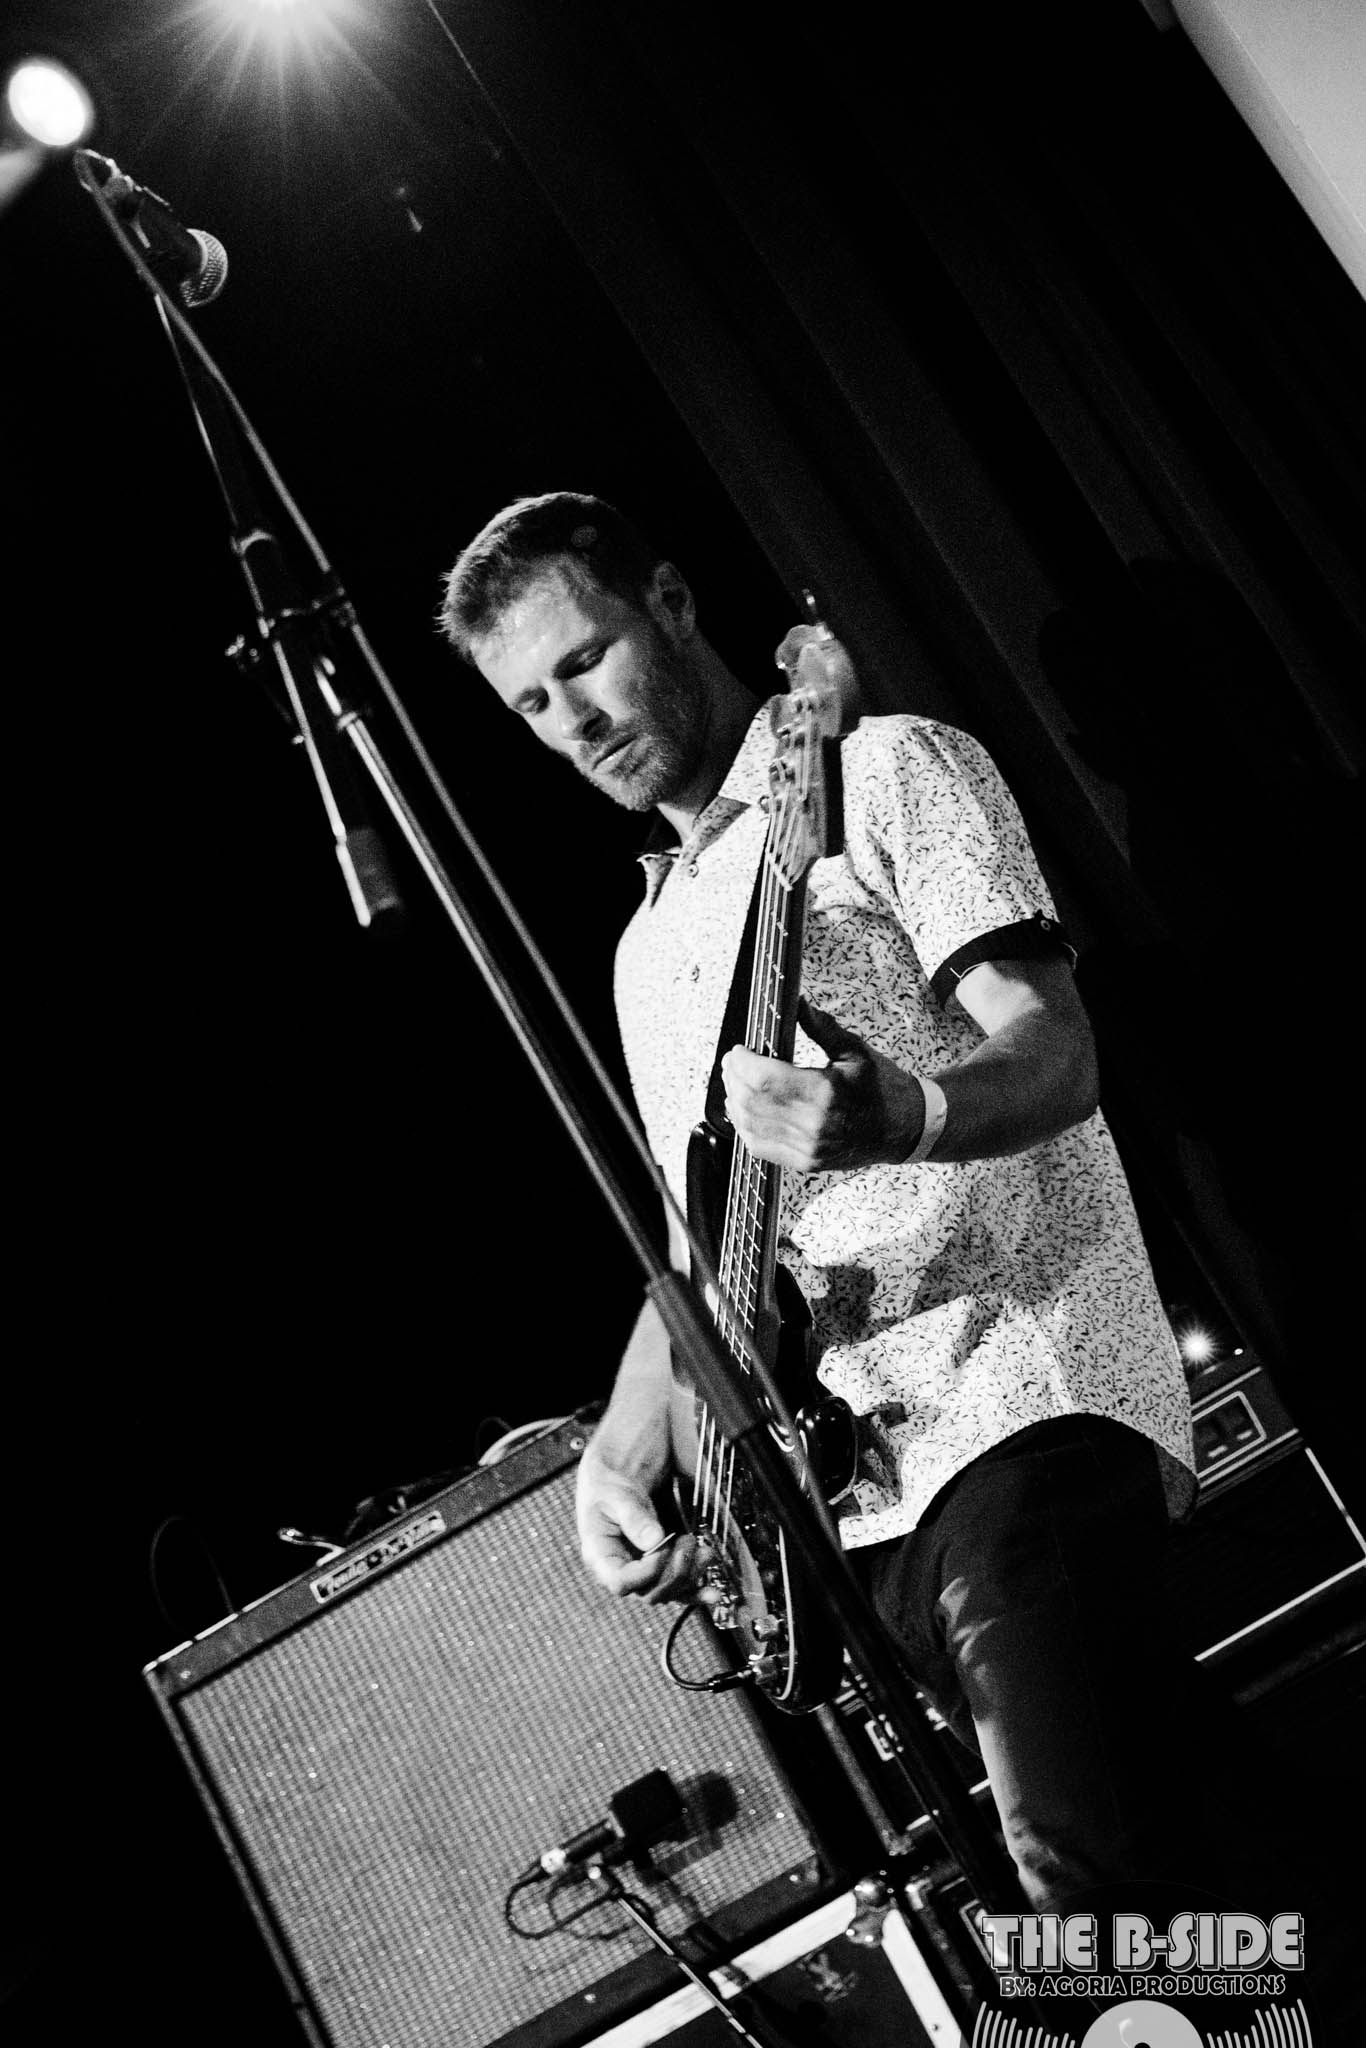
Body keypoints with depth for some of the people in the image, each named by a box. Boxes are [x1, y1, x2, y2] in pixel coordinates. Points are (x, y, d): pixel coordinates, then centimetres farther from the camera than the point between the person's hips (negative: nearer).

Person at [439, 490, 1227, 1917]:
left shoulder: (883, 772, 6)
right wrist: (621, 1452, 12)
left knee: (1096, 1899, -21)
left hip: (1005, 1406, -7)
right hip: (838, 1491, 7)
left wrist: (904, 1116, -30)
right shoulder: (651, 943, 26)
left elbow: (1054, 1049, -8)